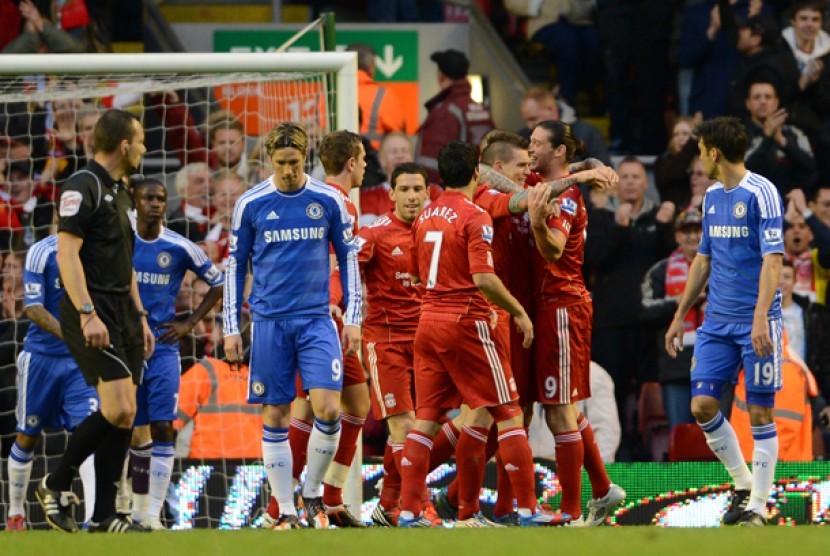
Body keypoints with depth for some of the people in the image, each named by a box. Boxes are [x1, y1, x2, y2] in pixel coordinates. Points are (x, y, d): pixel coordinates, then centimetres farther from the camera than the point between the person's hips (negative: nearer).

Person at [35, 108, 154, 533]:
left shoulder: (118, 192, 19)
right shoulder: (82, 187, -10)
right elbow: (66, 252, -17)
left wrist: (140, 316, 22)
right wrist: (87, 314, -24)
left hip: (122, 315, 9)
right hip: (93, 314, -9)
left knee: (123, 416, 3)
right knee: (118, 408, -18)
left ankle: (104, 516, 6)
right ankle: (56, 485, -3)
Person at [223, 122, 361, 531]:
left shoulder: (329, 201, 2)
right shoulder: (251, 204, 1)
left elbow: (348, 257, 10)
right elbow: (236, 265, 8)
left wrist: (353, 317, 4)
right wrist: (231, 328, 4)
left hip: (317, 319, 0)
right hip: (270, 323, 0)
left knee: (328, 408, -14)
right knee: (275, 417, 0)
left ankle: (313, 493, 7)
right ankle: (286, 511, 7)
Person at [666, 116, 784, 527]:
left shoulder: (761, 194, -11)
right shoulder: (712, 196, 13)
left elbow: (773, 259, -17)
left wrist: (761, 317, -26)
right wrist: (680, 316, 20)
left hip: (755, 323, -7)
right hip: (717, 323, 7)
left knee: (759, 413, -3)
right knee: (702, 405, 0)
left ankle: (757, 506, 4)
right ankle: (743, 485, 17)